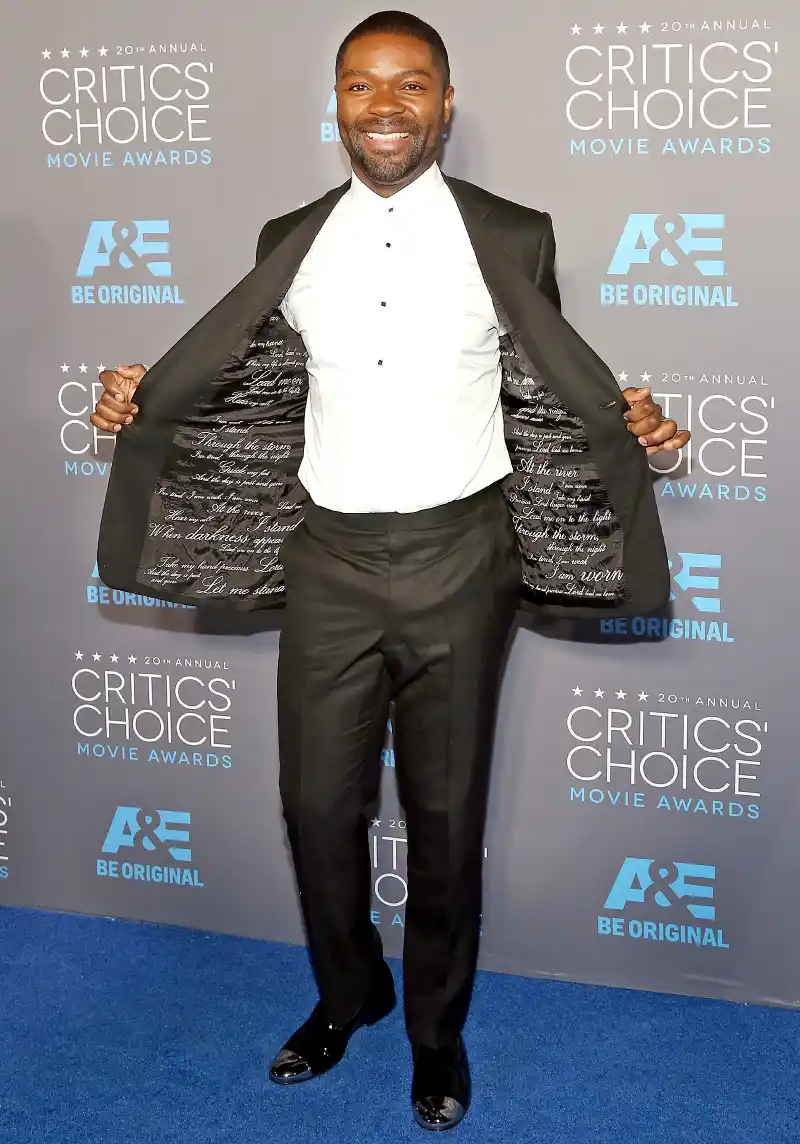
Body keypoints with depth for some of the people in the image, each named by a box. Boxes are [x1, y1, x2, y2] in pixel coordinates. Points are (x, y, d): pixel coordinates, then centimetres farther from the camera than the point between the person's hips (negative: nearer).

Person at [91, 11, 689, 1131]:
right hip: (331, 555, 2)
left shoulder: (510, 237, 0)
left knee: (445, 808, 8)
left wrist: (626, 421, -15)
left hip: (459, 552, -2)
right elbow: (260, 391, 12)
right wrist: (142, 399, -1)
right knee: (317, 799, 8)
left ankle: (438, 1026, 30)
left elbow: (547, 391, 3)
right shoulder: (293, 242, 7)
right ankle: (347, 992, 35)